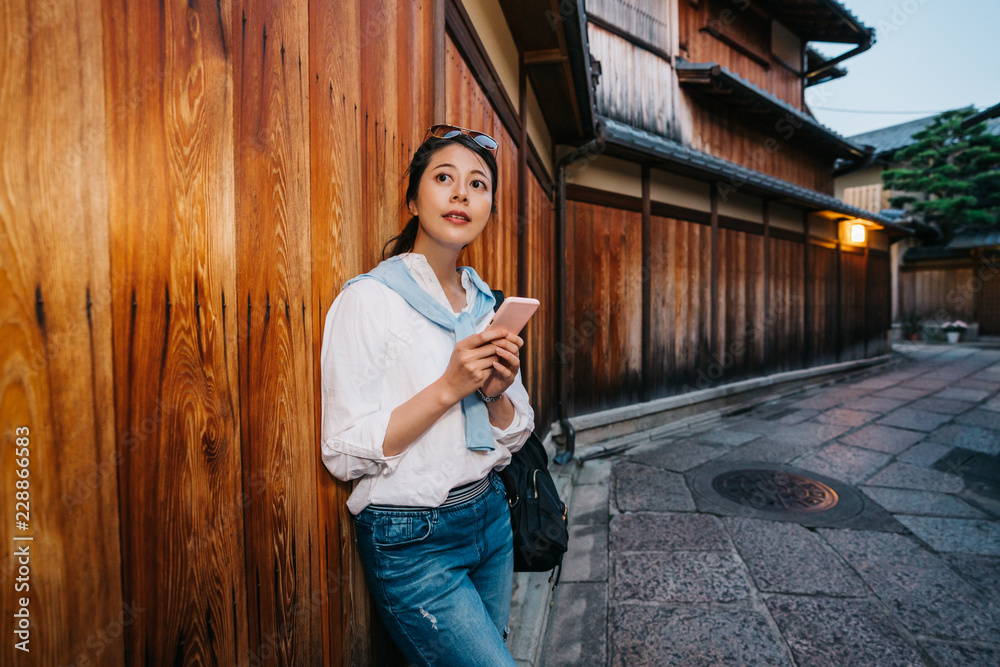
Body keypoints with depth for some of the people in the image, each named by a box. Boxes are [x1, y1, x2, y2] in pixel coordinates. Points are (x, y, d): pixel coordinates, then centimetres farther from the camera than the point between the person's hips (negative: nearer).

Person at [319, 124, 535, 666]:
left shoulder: (486, 304, 3)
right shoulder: (369, 298, -15)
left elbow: (515, 435, 6)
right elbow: (344, 451, -17)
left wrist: (498, 393, -15)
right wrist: (448, 387, -25)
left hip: (489, 515, 6)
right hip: (411, 540, -6)